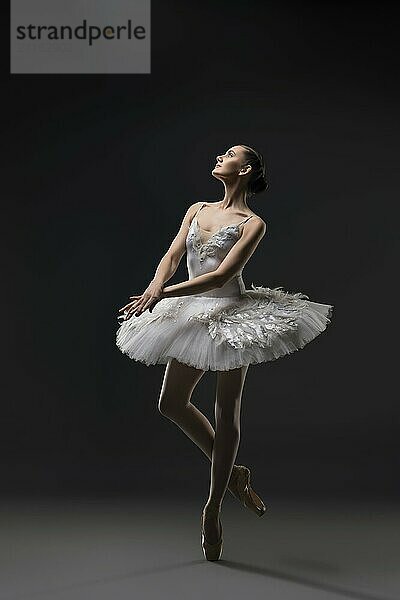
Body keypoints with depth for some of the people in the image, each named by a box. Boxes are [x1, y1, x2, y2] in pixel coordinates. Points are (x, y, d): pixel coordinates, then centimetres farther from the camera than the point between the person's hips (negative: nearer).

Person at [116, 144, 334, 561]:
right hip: (195, 315, 7)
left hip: (230, 312, -7)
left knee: (226, 412, 1)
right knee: (172, 404, 8)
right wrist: (153, 289, -20)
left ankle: (213, 507, 12)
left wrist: (164, 293, -26)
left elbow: (221, 275, -18)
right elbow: (172, 255, 1)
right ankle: (232, 473, 23)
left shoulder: (253, 224, -8)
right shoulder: (197, 210, 11)